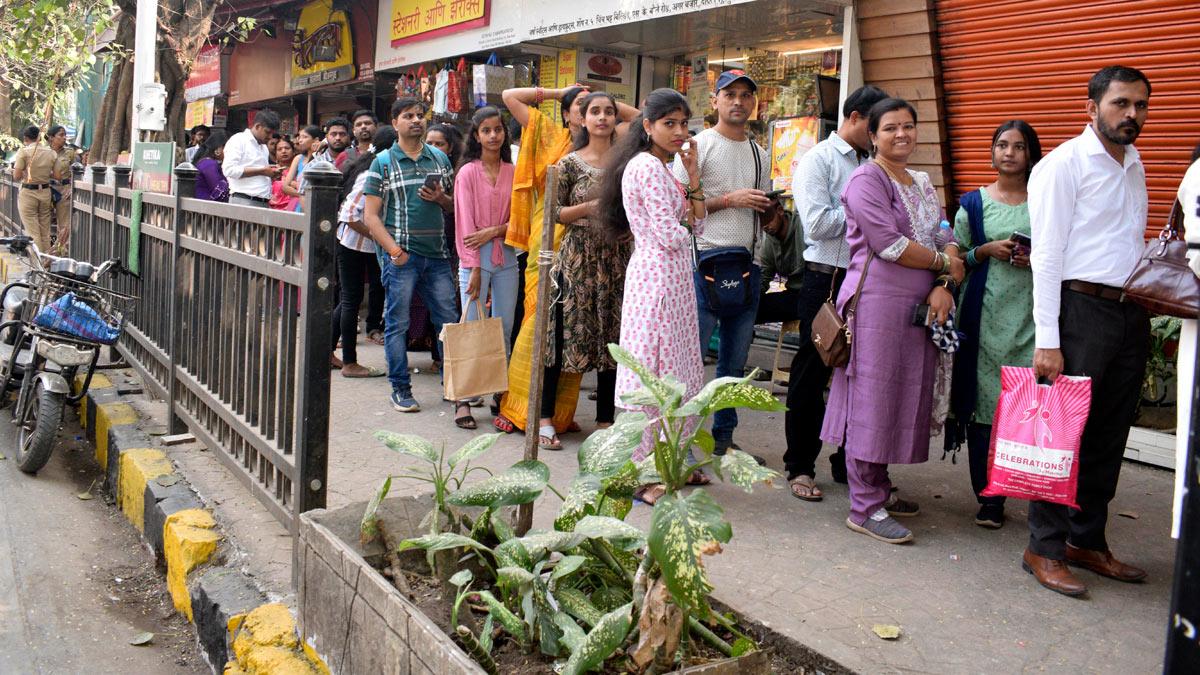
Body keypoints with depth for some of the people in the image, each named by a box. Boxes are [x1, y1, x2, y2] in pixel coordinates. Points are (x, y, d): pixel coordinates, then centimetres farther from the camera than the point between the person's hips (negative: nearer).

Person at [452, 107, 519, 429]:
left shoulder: (513, 173, 8)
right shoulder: (468, 172, -1)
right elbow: (465, 223, -6)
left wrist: (493, 231, -11)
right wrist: (473, 269, -11)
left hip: (506, 256, 4)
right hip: (476, 257, -4)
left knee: (504, 328, 6)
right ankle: (463, 400, 0)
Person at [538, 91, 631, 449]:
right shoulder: (570, 163, 1)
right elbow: (554, 212, 0)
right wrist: (588, 208, -15)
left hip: (617, 258, 3)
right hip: (578, 256, -3)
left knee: (613, 337, 6)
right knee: (563, 334, -2)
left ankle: (606, 420, 17)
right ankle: (545, 418, 8)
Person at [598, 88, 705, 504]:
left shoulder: (663, 168, 18)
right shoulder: (646, 166, -13)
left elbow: (696, 224, 14)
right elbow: (671, 235, -19)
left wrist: (693, 177, 6)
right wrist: (684, 231, 3)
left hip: (673, 277, 10)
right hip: (658, 276, -10)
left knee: (676, 370, 14)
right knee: (653, 374, -5)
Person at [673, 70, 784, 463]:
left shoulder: (761, 155, 18)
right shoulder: (699, 145, -3)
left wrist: (774, 220, 2)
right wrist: (729, 200, -14)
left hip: (748, 263, 7)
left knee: (735, 359, 12)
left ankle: (724, 437, 23)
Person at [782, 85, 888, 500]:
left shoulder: (871, 165, 14)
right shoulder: (818, 160, -5)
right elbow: (818, 222, -17)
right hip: (826, 279, -6)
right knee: (811, 374, 2)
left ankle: (849, 462, 25)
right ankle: (800, 467, 13)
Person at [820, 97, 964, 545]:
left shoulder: (922, 184, 19)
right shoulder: (867, 180, -7)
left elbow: (945, 241, 14)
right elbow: (891, 245, -17)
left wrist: (943, 286, -5)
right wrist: (945, 264, -5)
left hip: (918, 306, 8)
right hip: (877, 303, -8)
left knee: (904, 400, 11)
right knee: (872, 400, -4)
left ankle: (880, 490, 23)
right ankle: (865, 508, 2)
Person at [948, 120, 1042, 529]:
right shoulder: (974, 203, 10)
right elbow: (956, 260, 10)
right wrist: (987, 250, -8)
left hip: (1032, 316, 0)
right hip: (985, 315, 0)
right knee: (983, 405, 0)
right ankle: (988, 499, 9)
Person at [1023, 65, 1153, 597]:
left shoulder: (1133, 164, 17)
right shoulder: (1065, 164, -7)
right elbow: (1047, 255, -12)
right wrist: (1046, 339, -18)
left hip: (1132, 313, 8)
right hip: (1083, 309, -7)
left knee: (1110, 434, 11)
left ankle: (1087, 540, 23)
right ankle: (1045, 549, 6)